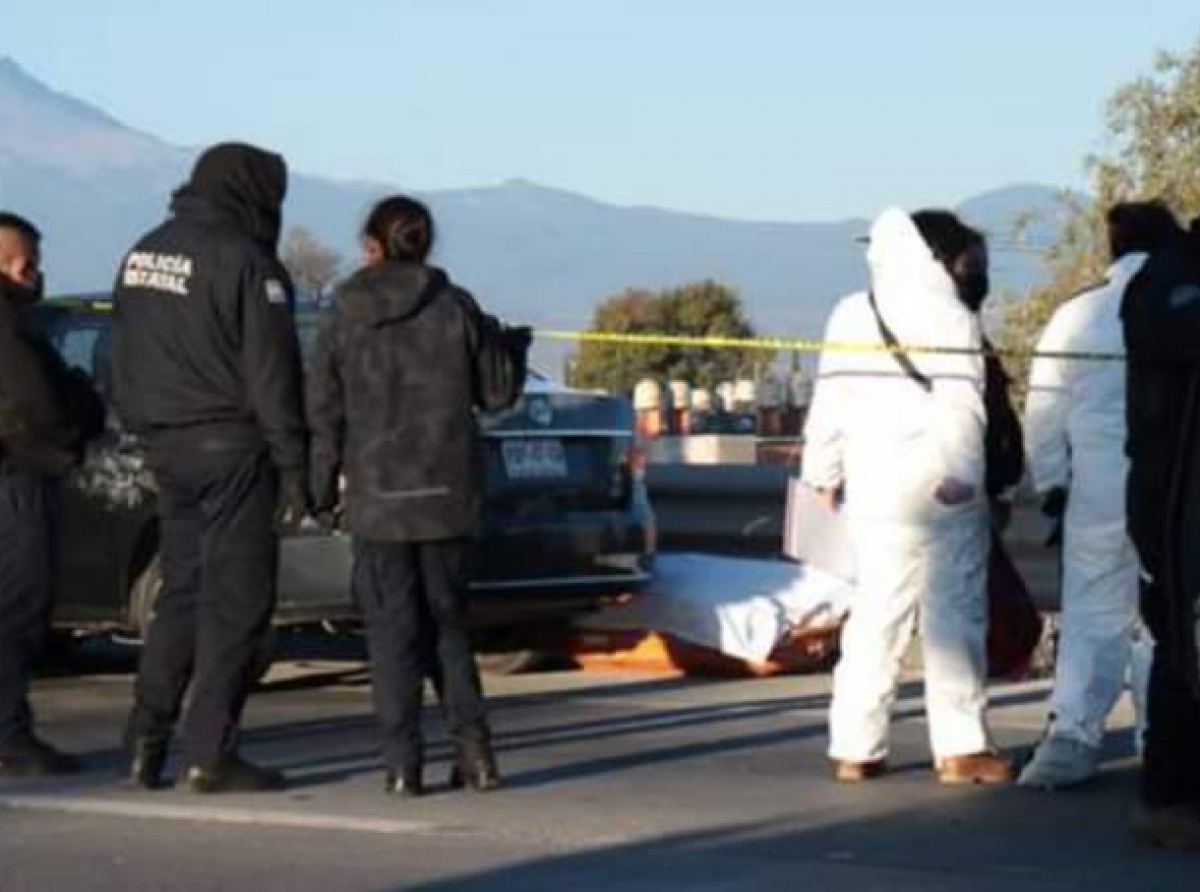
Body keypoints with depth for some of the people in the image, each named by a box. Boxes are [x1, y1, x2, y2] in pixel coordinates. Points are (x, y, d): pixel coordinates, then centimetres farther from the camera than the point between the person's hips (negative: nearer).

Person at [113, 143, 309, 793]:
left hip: (166, 447, 7)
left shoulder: (143, 255, 12)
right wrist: (294, 466, -11)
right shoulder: (245, 261, -12)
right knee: (237, 601, -2)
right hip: (232, 447, -7)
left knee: (181, 593, 15)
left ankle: (145, 741, 7)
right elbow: (271, 375, -14)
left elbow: (124, 365, 15)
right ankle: (209, 754, -4)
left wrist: (147, 433, 17)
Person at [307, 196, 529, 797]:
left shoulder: (346, 318, -2)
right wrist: (513, 346, 23)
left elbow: (324, 410, -2)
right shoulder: (455, 308, -2)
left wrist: (322, 487, 7)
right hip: (447, 496, 1)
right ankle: (473, 749, 4)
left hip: (377, 498, -1)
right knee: (446, 621, 13)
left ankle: (403, 763, -1)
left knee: (392, 629, 4)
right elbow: (496, 391, 3)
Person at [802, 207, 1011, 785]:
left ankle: (855, 746, 6)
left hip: (873, 495, 5)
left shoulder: (850, 315, 10)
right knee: (955, 618, 1)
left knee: (876, 616, 10)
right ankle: (961, 748, 0)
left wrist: (824, 471, 19)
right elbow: (960, 405, -18)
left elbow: (831, 398, 12)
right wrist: (960, 474, -25)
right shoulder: (949, 317, -7)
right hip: (943, 493, -5)